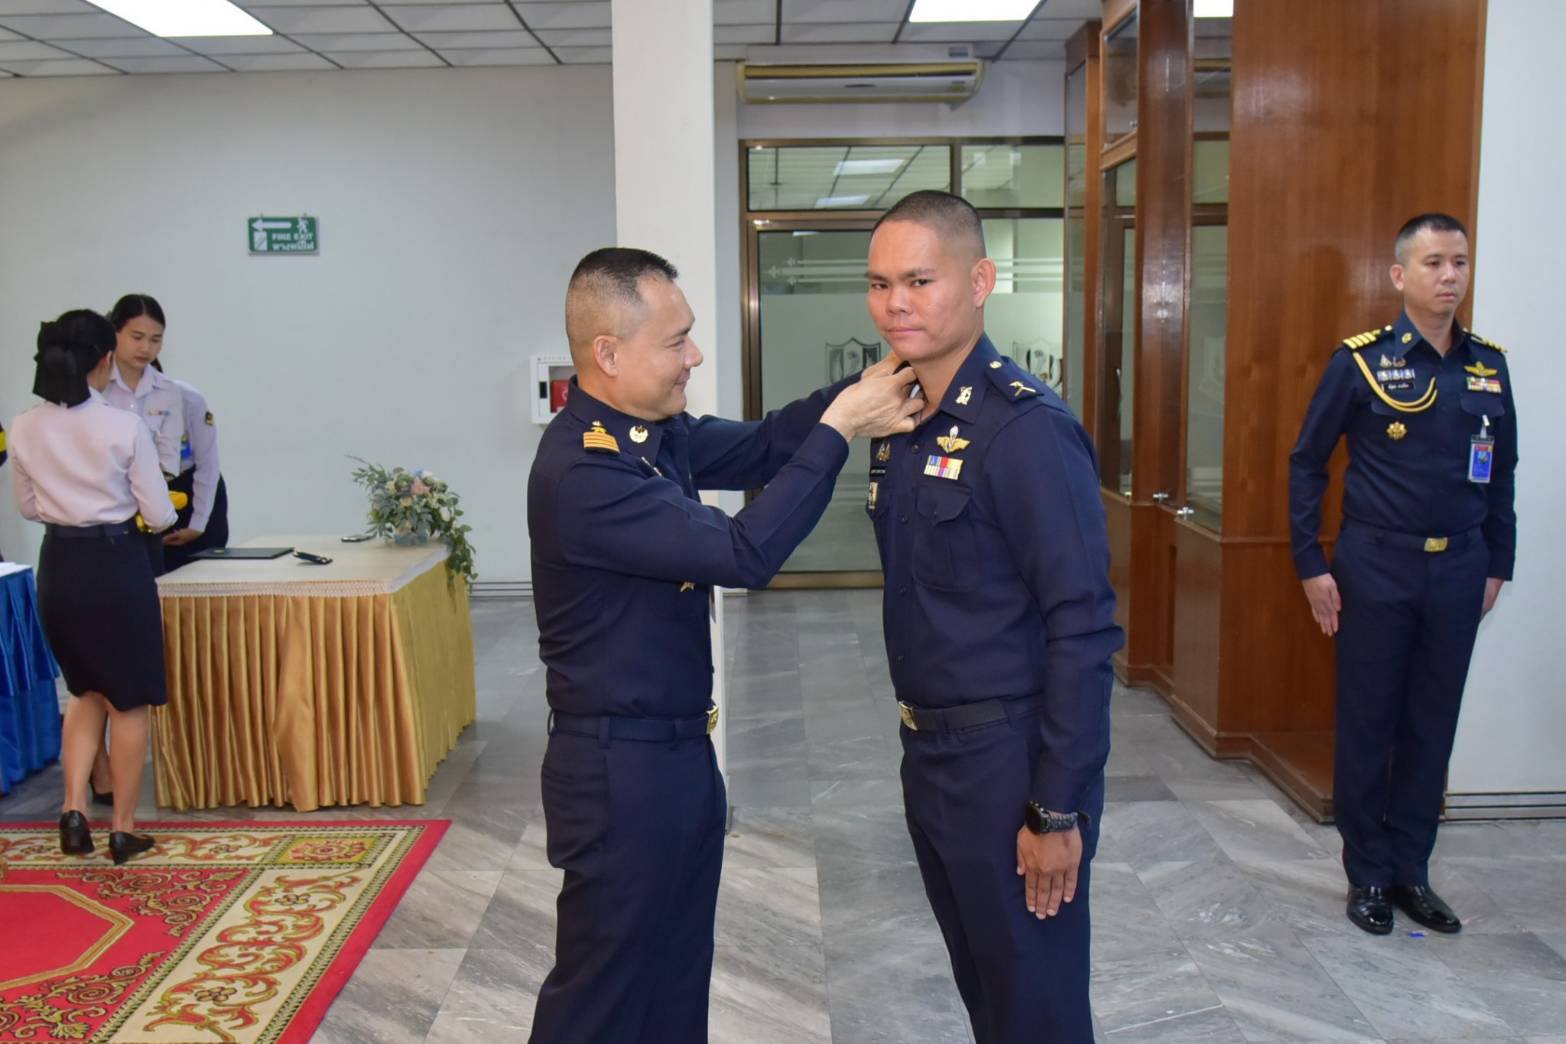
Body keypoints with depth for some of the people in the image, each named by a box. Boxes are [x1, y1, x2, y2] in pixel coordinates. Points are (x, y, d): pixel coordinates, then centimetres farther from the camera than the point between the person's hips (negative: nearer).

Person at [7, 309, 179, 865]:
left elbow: (29, 507, 11)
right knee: (128, 700, 9)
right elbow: (159, 516, -8)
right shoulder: (124, 427, -14)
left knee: (87, 690, 23)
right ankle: (123, 829, 16)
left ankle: (74, 809, 13)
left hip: (58, 565, 5)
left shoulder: (24, 429, -2)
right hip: (116, 564, -4)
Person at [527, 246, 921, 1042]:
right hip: (620, 766, -9)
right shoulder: (580, 471, -26)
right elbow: (745, 552, -29)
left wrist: (857, 393, -12)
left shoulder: (654, 430, 3)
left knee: (677, 980, 22)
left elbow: (758, 446, 4)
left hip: (678, 749, 9)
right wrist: (838, 429, -25)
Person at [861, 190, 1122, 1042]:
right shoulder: (901, 423, 6)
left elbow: (1082, 632, -20)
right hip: (929, 754, 8)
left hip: (1010, 763, -7)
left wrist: (1058, 812, -19)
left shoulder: (1027, 429, -18)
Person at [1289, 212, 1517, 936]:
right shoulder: (1361, 361, -6)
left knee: (1433, 725, 11)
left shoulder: (1489, 366, 6)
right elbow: (1307, 462, -3)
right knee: (1367, 725, 5)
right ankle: (1367, 875, 19)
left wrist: (1498, 565, 11)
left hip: (1458, 571, 4)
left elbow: (1501, 474, 13)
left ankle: (1411, 870, 24)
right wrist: (1311, 565, -6)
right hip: (1376, 567, -4)